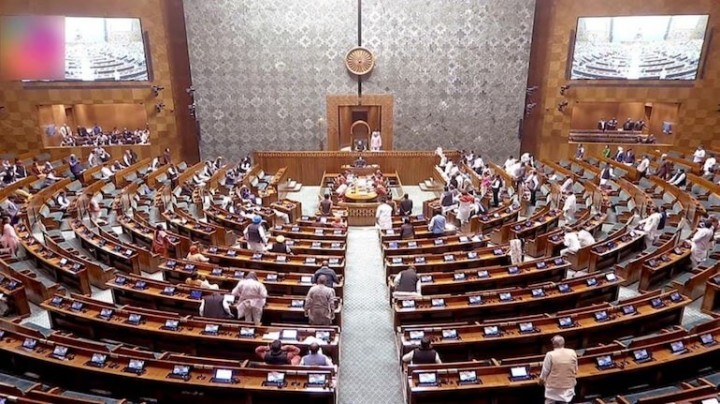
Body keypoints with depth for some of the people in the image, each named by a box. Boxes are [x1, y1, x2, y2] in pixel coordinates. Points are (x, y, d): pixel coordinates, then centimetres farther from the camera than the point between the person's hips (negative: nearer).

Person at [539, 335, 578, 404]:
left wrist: (541, 380, 9)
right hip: (568, 387, 4)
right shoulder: (573, 353, -7)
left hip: (554, 388, -3)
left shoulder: (550, 355, -18)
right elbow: (575, 370, 5)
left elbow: (545, 371, -10)